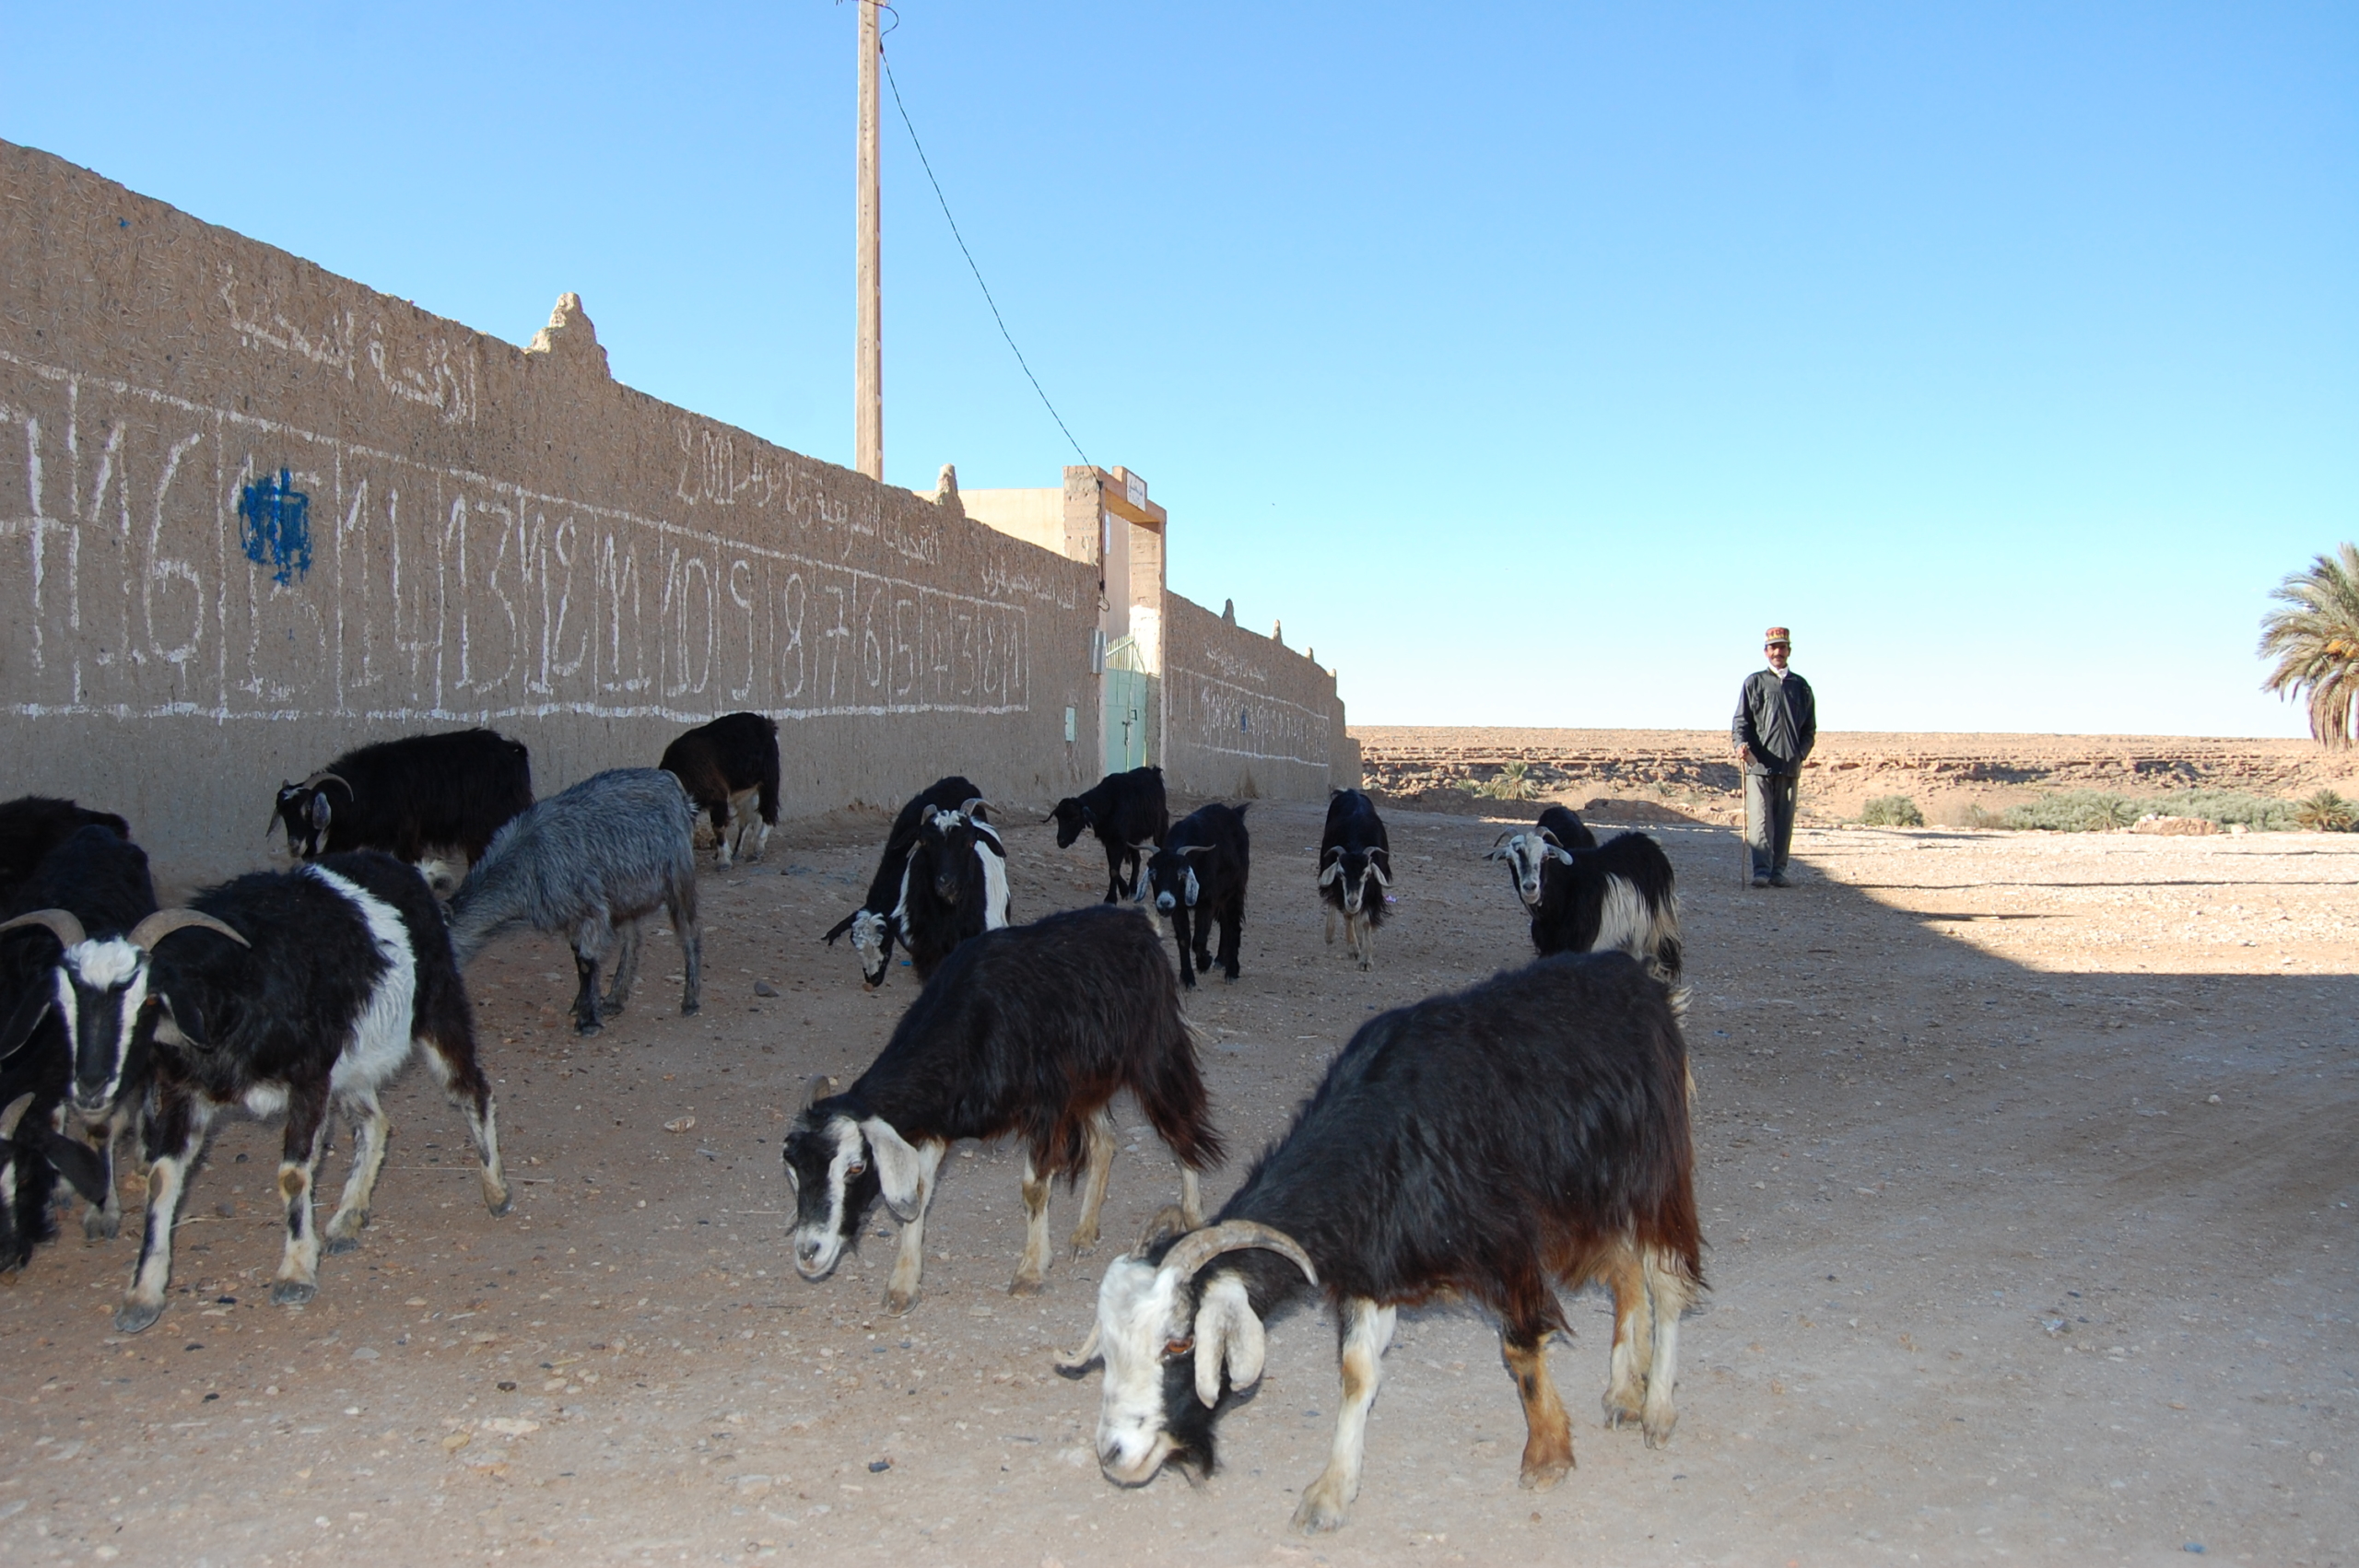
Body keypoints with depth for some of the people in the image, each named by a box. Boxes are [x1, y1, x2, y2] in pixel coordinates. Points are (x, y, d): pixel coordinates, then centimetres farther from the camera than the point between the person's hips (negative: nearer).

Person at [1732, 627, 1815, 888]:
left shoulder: (1801, 686, 15)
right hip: (1758, 763, -3)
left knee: (1784, 821, 3)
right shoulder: (1755, 682, 9)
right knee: (1760, 820, -10)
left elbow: (1809, 729, 17)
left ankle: (1777, 871, 8)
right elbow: (1741, 719, 5)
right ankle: (1762, 871, -14)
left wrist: (1800, 755, 2)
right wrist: (1741, 743, -14)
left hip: (1789, 765, 3)